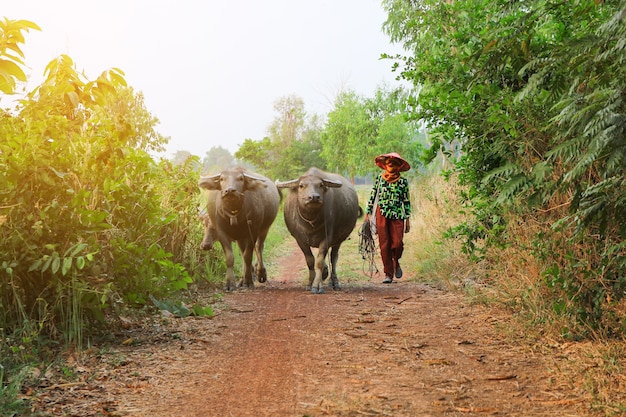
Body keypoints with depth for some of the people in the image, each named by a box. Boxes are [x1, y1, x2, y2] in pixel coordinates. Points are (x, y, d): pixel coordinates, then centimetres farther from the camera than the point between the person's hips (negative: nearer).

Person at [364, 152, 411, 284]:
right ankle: (388, 274, 8)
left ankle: (396, 262, 24)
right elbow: (372, 196, 10)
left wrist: (408, 219, 5)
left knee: (398, 243, -10)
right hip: (382, 215, 1)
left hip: (397, 216, 0)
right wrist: (367, 213, 7)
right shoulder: (379, 178, 6)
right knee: (384, 245, -1)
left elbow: (407, 201, 7)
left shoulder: (403, 181, 4)